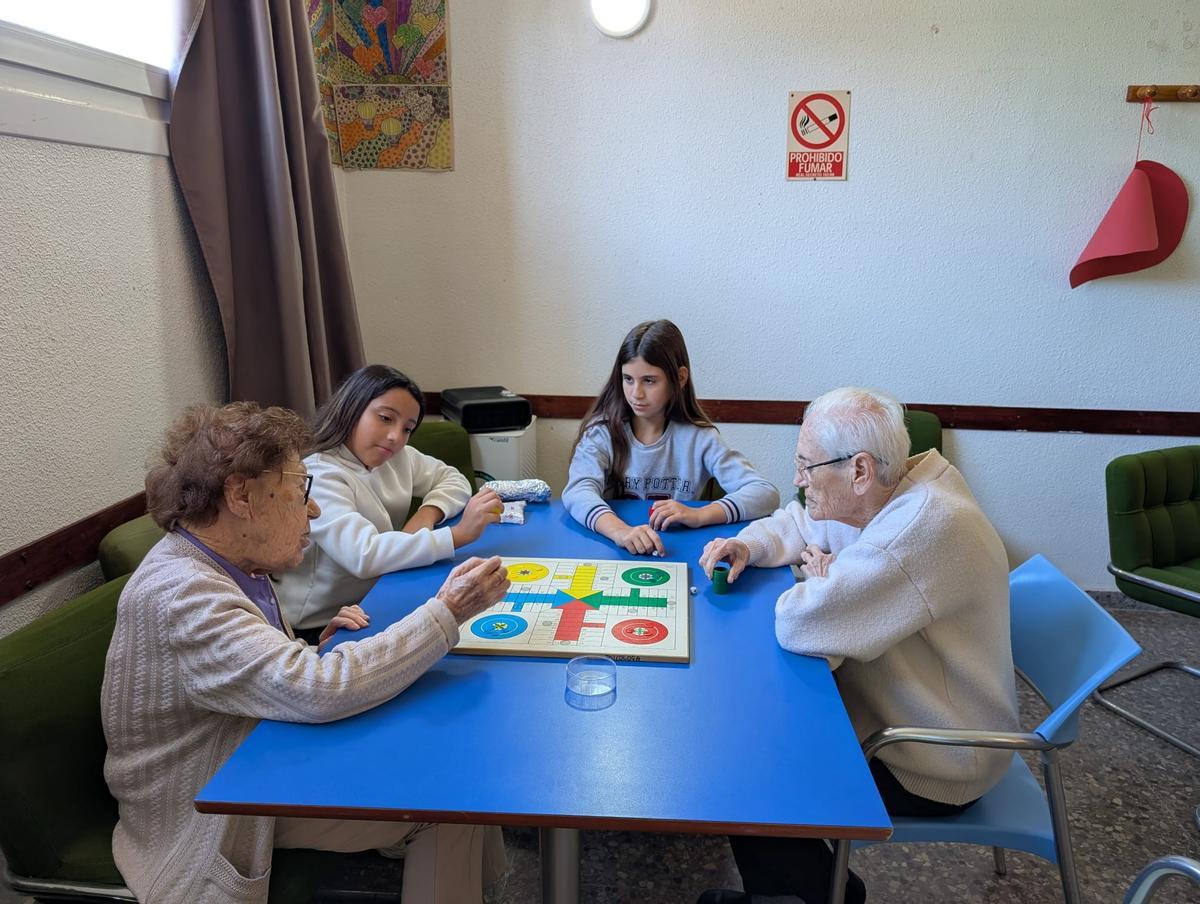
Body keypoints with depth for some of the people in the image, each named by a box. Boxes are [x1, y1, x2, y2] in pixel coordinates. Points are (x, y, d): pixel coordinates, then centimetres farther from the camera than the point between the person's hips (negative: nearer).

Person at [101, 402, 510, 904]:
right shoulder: (180, 593, -28)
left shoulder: (231, 565, 2)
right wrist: (446, 611, -29)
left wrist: (324, 649, -7)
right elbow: (318, 692, -37)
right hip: (213, 825, -8)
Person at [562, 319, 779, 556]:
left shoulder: (699, 438, -2)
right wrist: (620, 531, -39)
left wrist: (699, 516, -24)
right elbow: (578, 492, -20)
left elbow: (765, 494, -9)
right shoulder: (603, 432, -2)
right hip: (613, 553, -1)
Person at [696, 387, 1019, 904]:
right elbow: (798, 522, 12)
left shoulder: (926, 524, -34)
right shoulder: (902, 488, -4)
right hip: (884, 707, 9)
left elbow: (800, 623, -37)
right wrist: (748, 545, -7)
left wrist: (821, 579, -15)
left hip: (929, 766, -9)